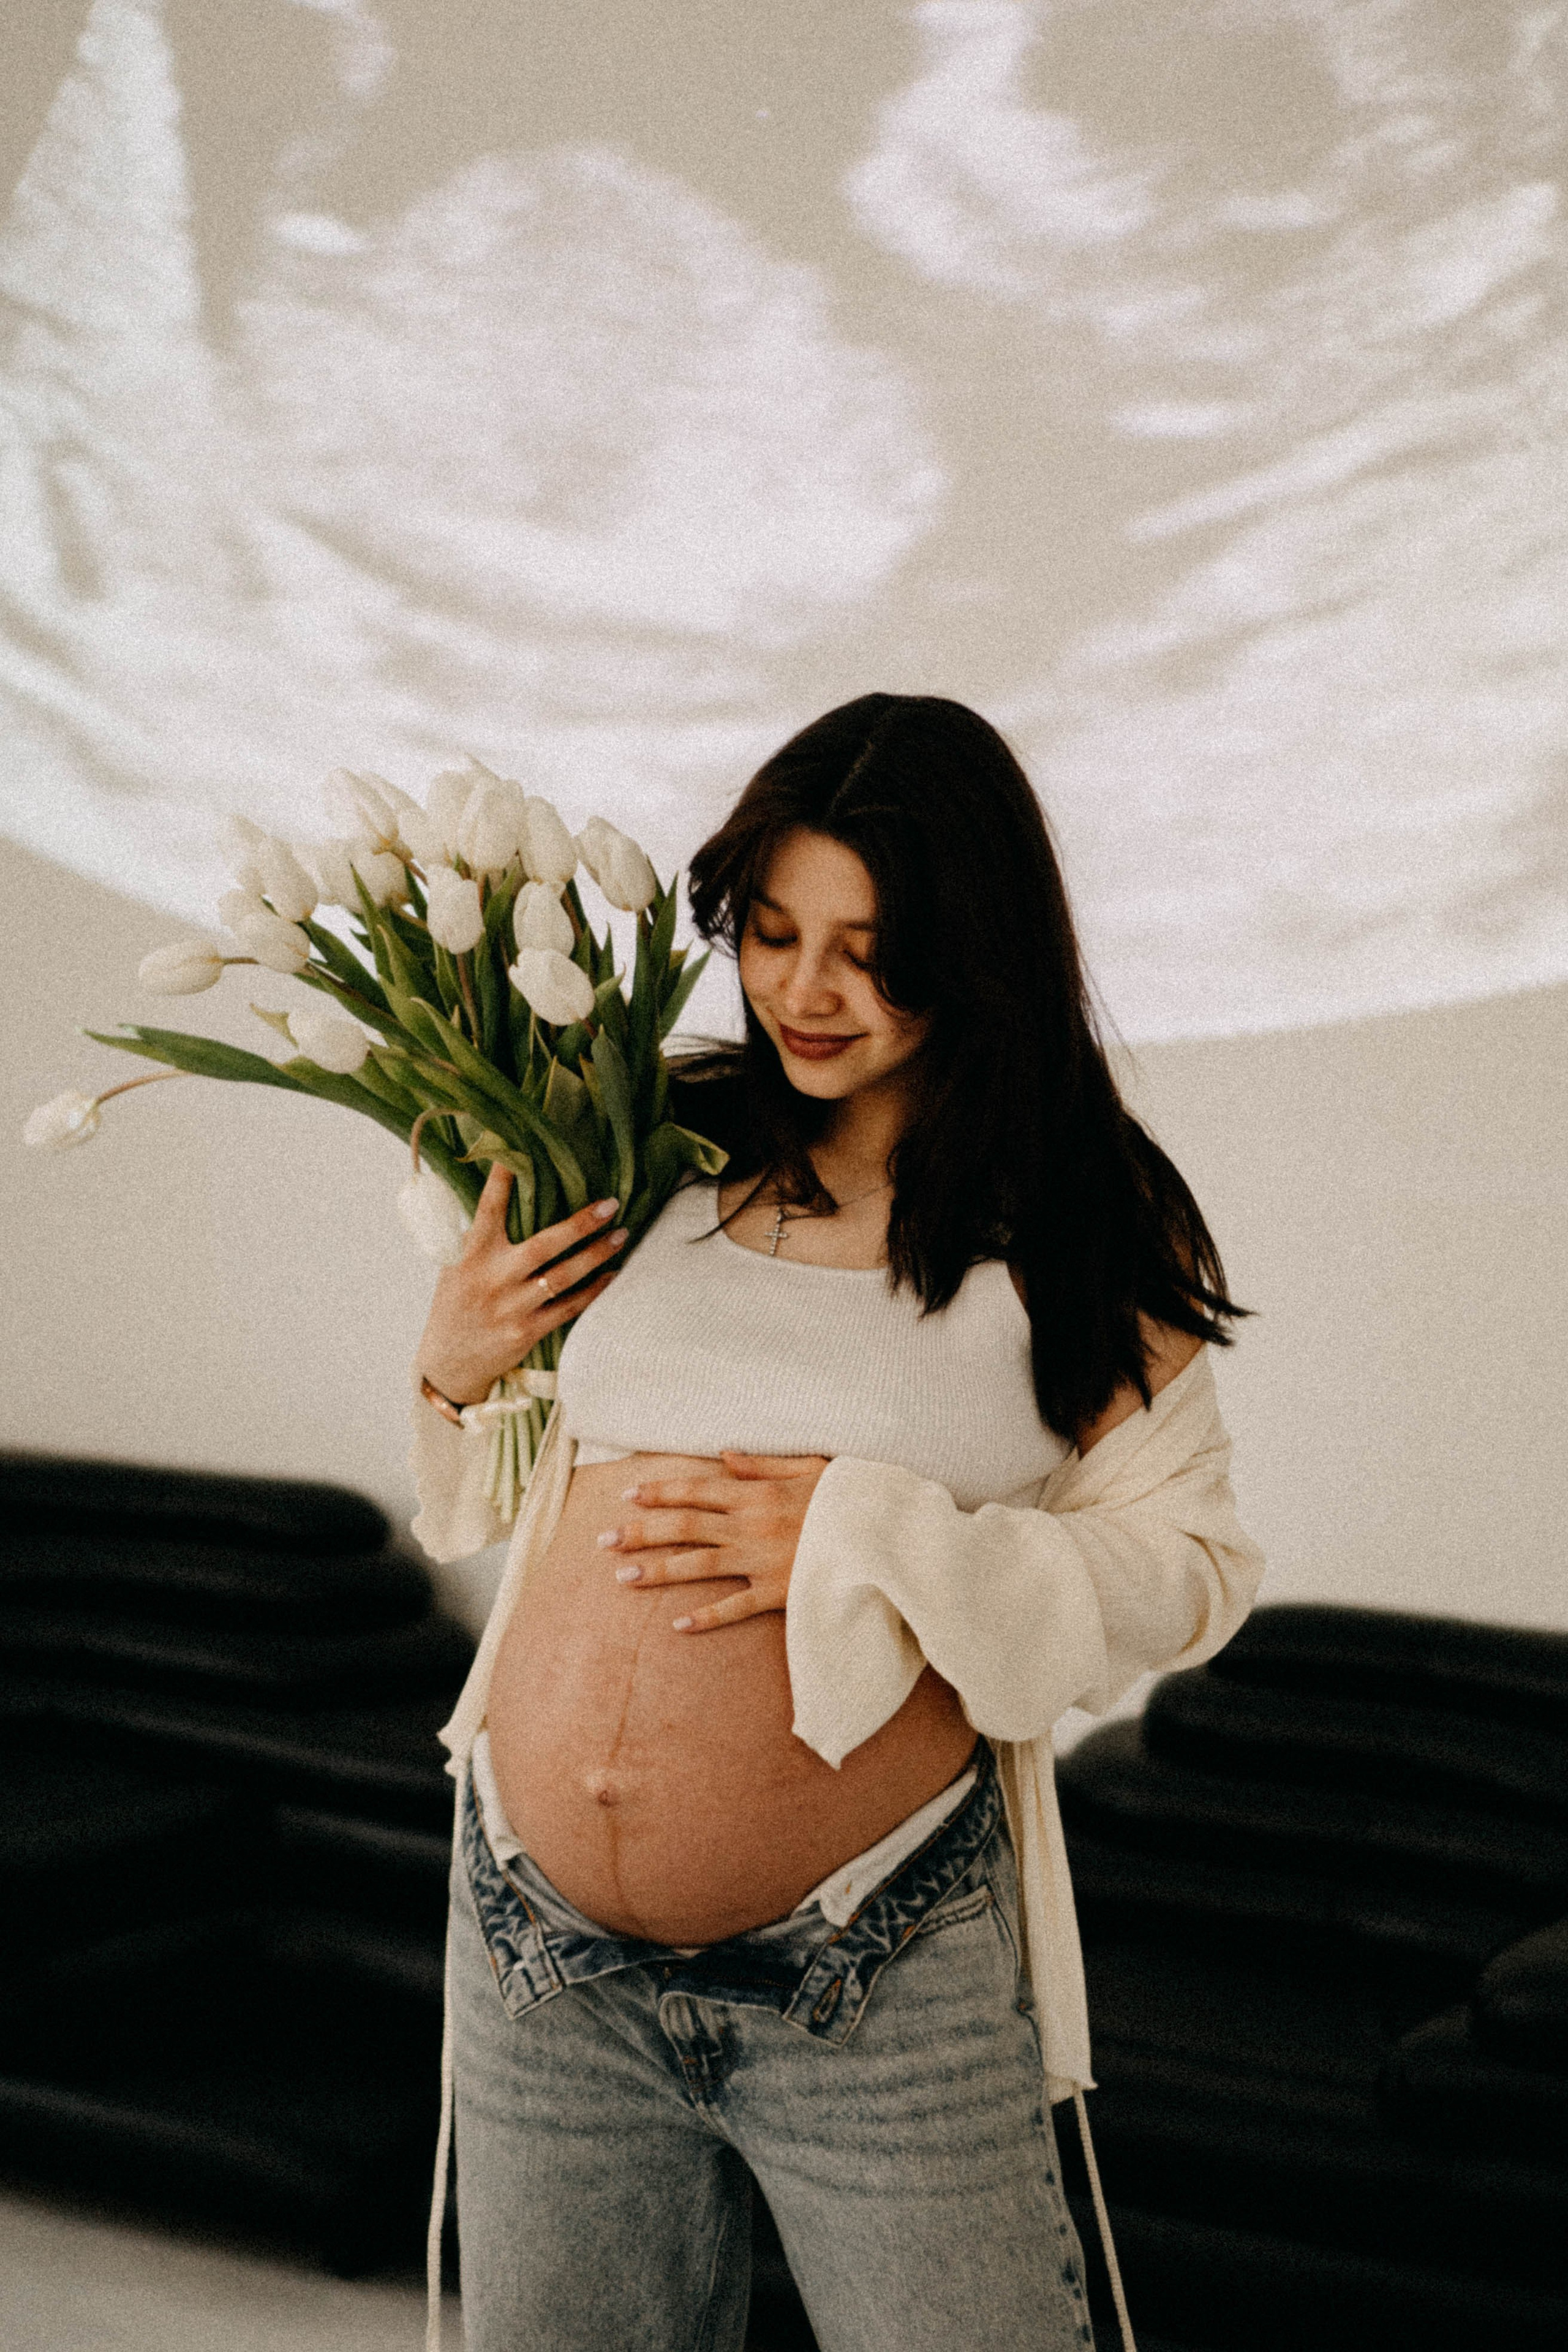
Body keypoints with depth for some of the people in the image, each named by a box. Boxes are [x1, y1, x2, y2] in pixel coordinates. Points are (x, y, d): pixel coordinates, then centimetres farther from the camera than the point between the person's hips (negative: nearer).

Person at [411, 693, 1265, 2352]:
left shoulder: (1081, 1229, -4)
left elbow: (1193, 1566, -6)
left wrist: (868, 1544, -17)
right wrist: (454, 1369, -5)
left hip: (880, 1982, -3)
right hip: (537, 1959, 3)